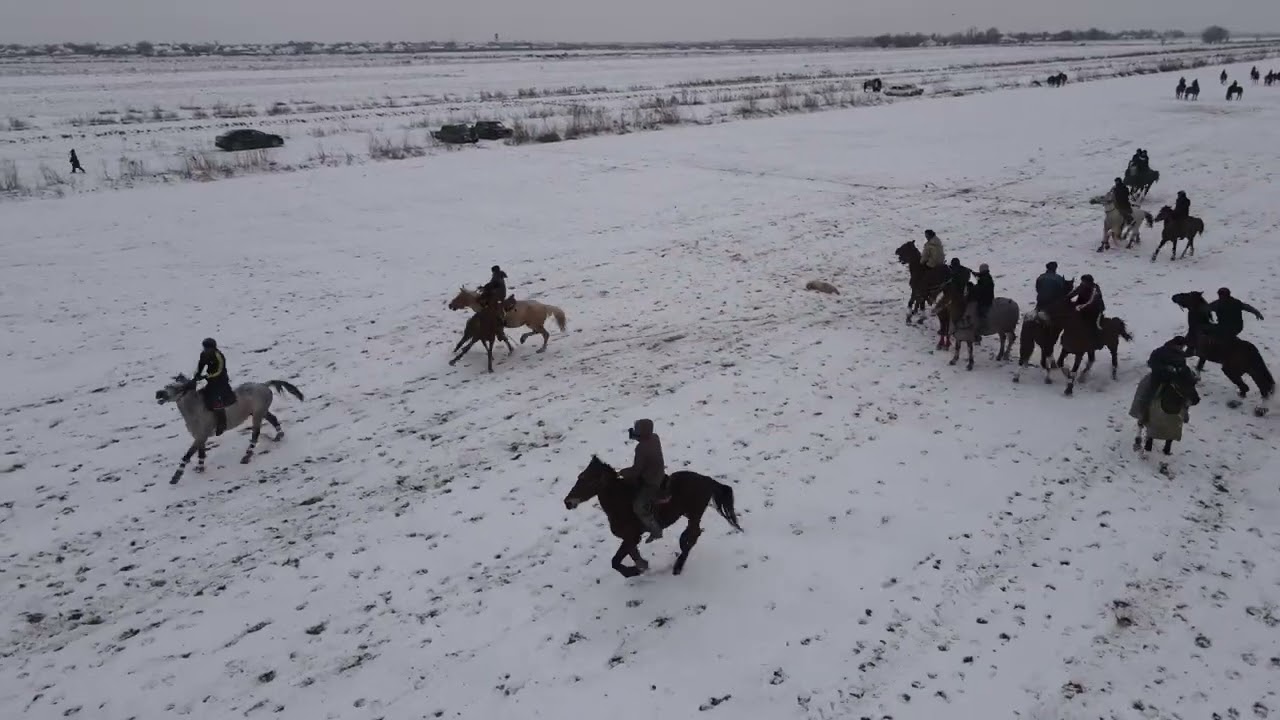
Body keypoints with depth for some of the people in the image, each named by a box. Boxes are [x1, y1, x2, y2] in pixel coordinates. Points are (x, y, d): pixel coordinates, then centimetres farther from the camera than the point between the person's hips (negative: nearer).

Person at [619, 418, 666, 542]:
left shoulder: (642, 448, -31)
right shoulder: (655, 438, -6)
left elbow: (636, 470, -23)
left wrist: (621, 472, -9)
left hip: (650, 482, -10)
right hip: (658, 474, 10)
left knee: (639, 508, -6)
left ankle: (656, 530, 5)